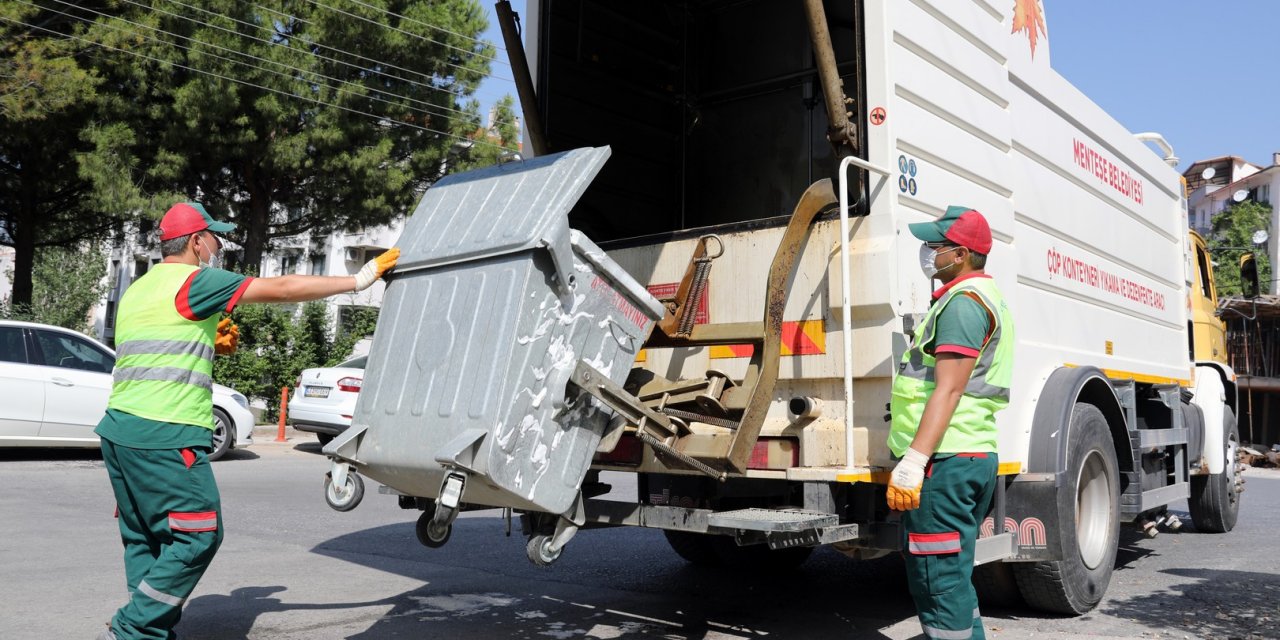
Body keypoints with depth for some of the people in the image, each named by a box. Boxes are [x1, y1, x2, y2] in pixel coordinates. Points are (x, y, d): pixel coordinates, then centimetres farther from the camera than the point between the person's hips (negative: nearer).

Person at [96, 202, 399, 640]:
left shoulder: (138, 289, 22)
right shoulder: (194, 281, -6)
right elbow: (283, 289, -8)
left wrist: (209, 344, 19)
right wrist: (358, 280, -2)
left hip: (120, 428, 10)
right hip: (165, 436, -10)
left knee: (144, 538, 14)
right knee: (196, 537, -2)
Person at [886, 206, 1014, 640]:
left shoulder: (963, 302, -13)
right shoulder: (983, 298, 21)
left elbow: (949, 390, -22)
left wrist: (912, 460, -26)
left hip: (945, 459, -11)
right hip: (976, 456, 11)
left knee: (936, 582, -5)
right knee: (954, 577, 19)